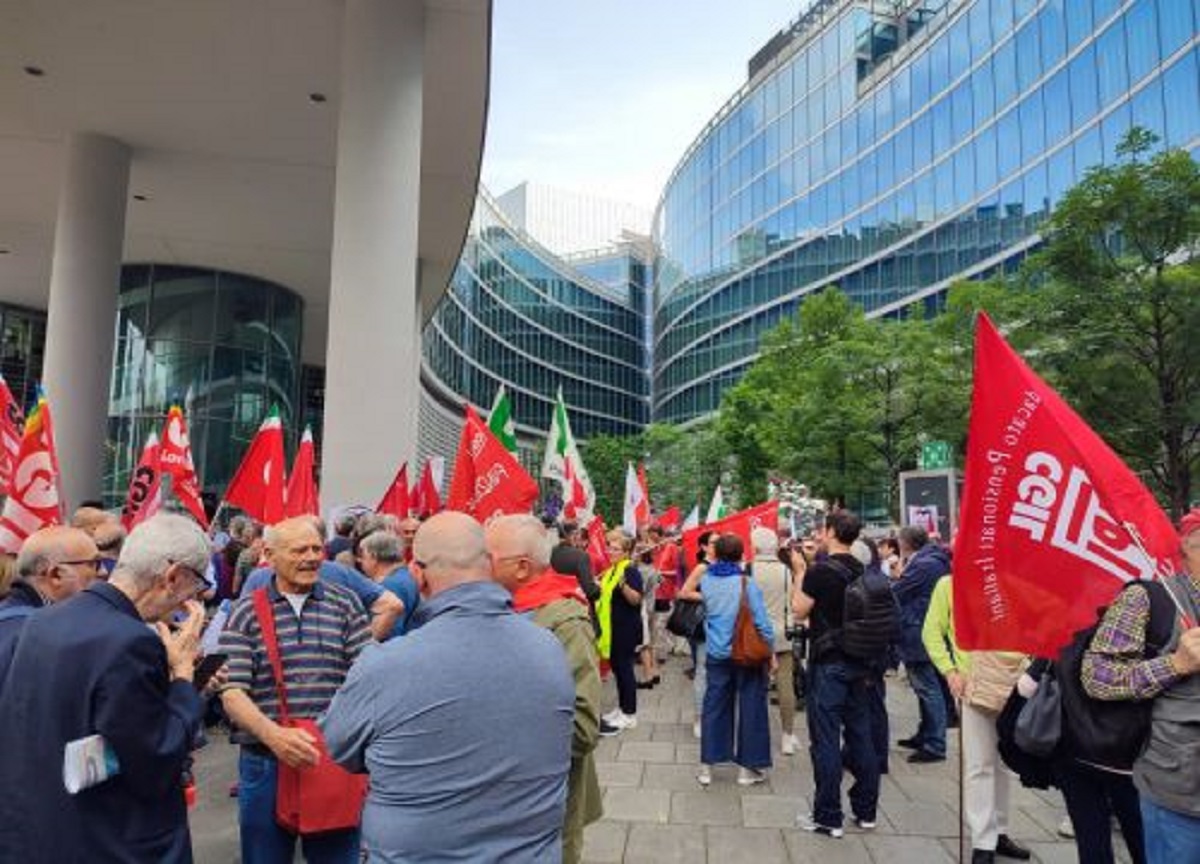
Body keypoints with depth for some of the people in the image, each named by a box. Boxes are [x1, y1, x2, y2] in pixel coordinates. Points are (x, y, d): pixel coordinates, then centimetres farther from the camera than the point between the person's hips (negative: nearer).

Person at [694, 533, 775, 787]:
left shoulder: (707, 580, -2)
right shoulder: (746, 583, -14)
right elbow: (761, 622, -13)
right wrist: (771, 652, -1)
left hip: (717, 654, 4)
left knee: (714, 707, 10)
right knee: (750, 708, 8)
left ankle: (706, 766, 15)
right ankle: (747, 768, 16)